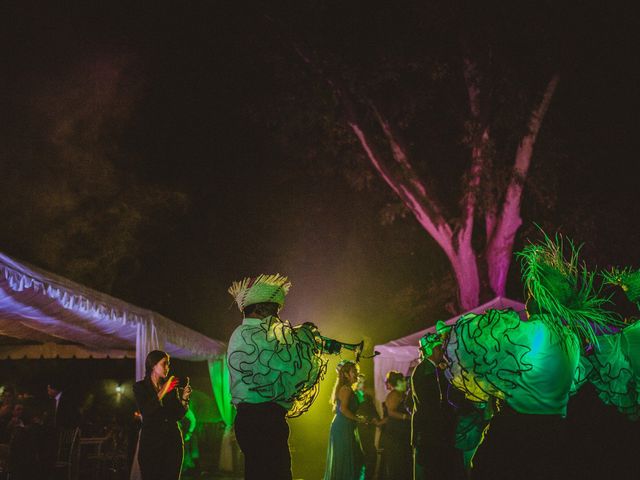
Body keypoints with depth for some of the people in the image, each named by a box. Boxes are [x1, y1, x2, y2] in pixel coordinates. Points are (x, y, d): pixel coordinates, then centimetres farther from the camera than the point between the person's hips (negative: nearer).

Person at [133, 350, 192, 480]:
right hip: (151, 441, -3)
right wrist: (162, 392, -21)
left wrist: (184, 398, -8)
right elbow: (145, 411, -16)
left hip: (172, 440, 3)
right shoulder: (140, 387, 0)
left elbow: (178, 416, 7)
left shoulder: (172, 387, 10)